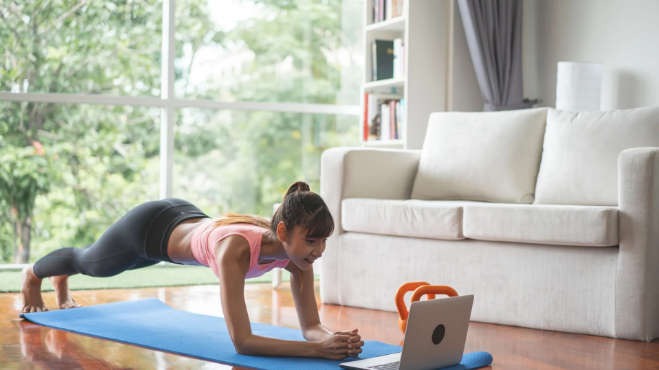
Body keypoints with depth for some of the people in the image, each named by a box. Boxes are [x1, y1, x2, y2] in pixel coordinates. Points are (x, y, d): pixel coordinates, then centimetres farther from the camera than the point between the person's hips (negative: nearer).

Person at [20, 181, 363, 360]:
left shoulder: (297, 249, -30)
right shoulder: (236, 249, -48)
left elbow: (310, 326, -25)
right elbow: (242, 341, -49)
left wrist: (332, 337, -47)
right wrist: (317, 349, -57)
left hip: (184, 217, 6)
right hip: (148, 227, -5)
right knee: (90, 262, 29)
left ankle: (61, 283, 73)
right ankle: (33, 275, 65)